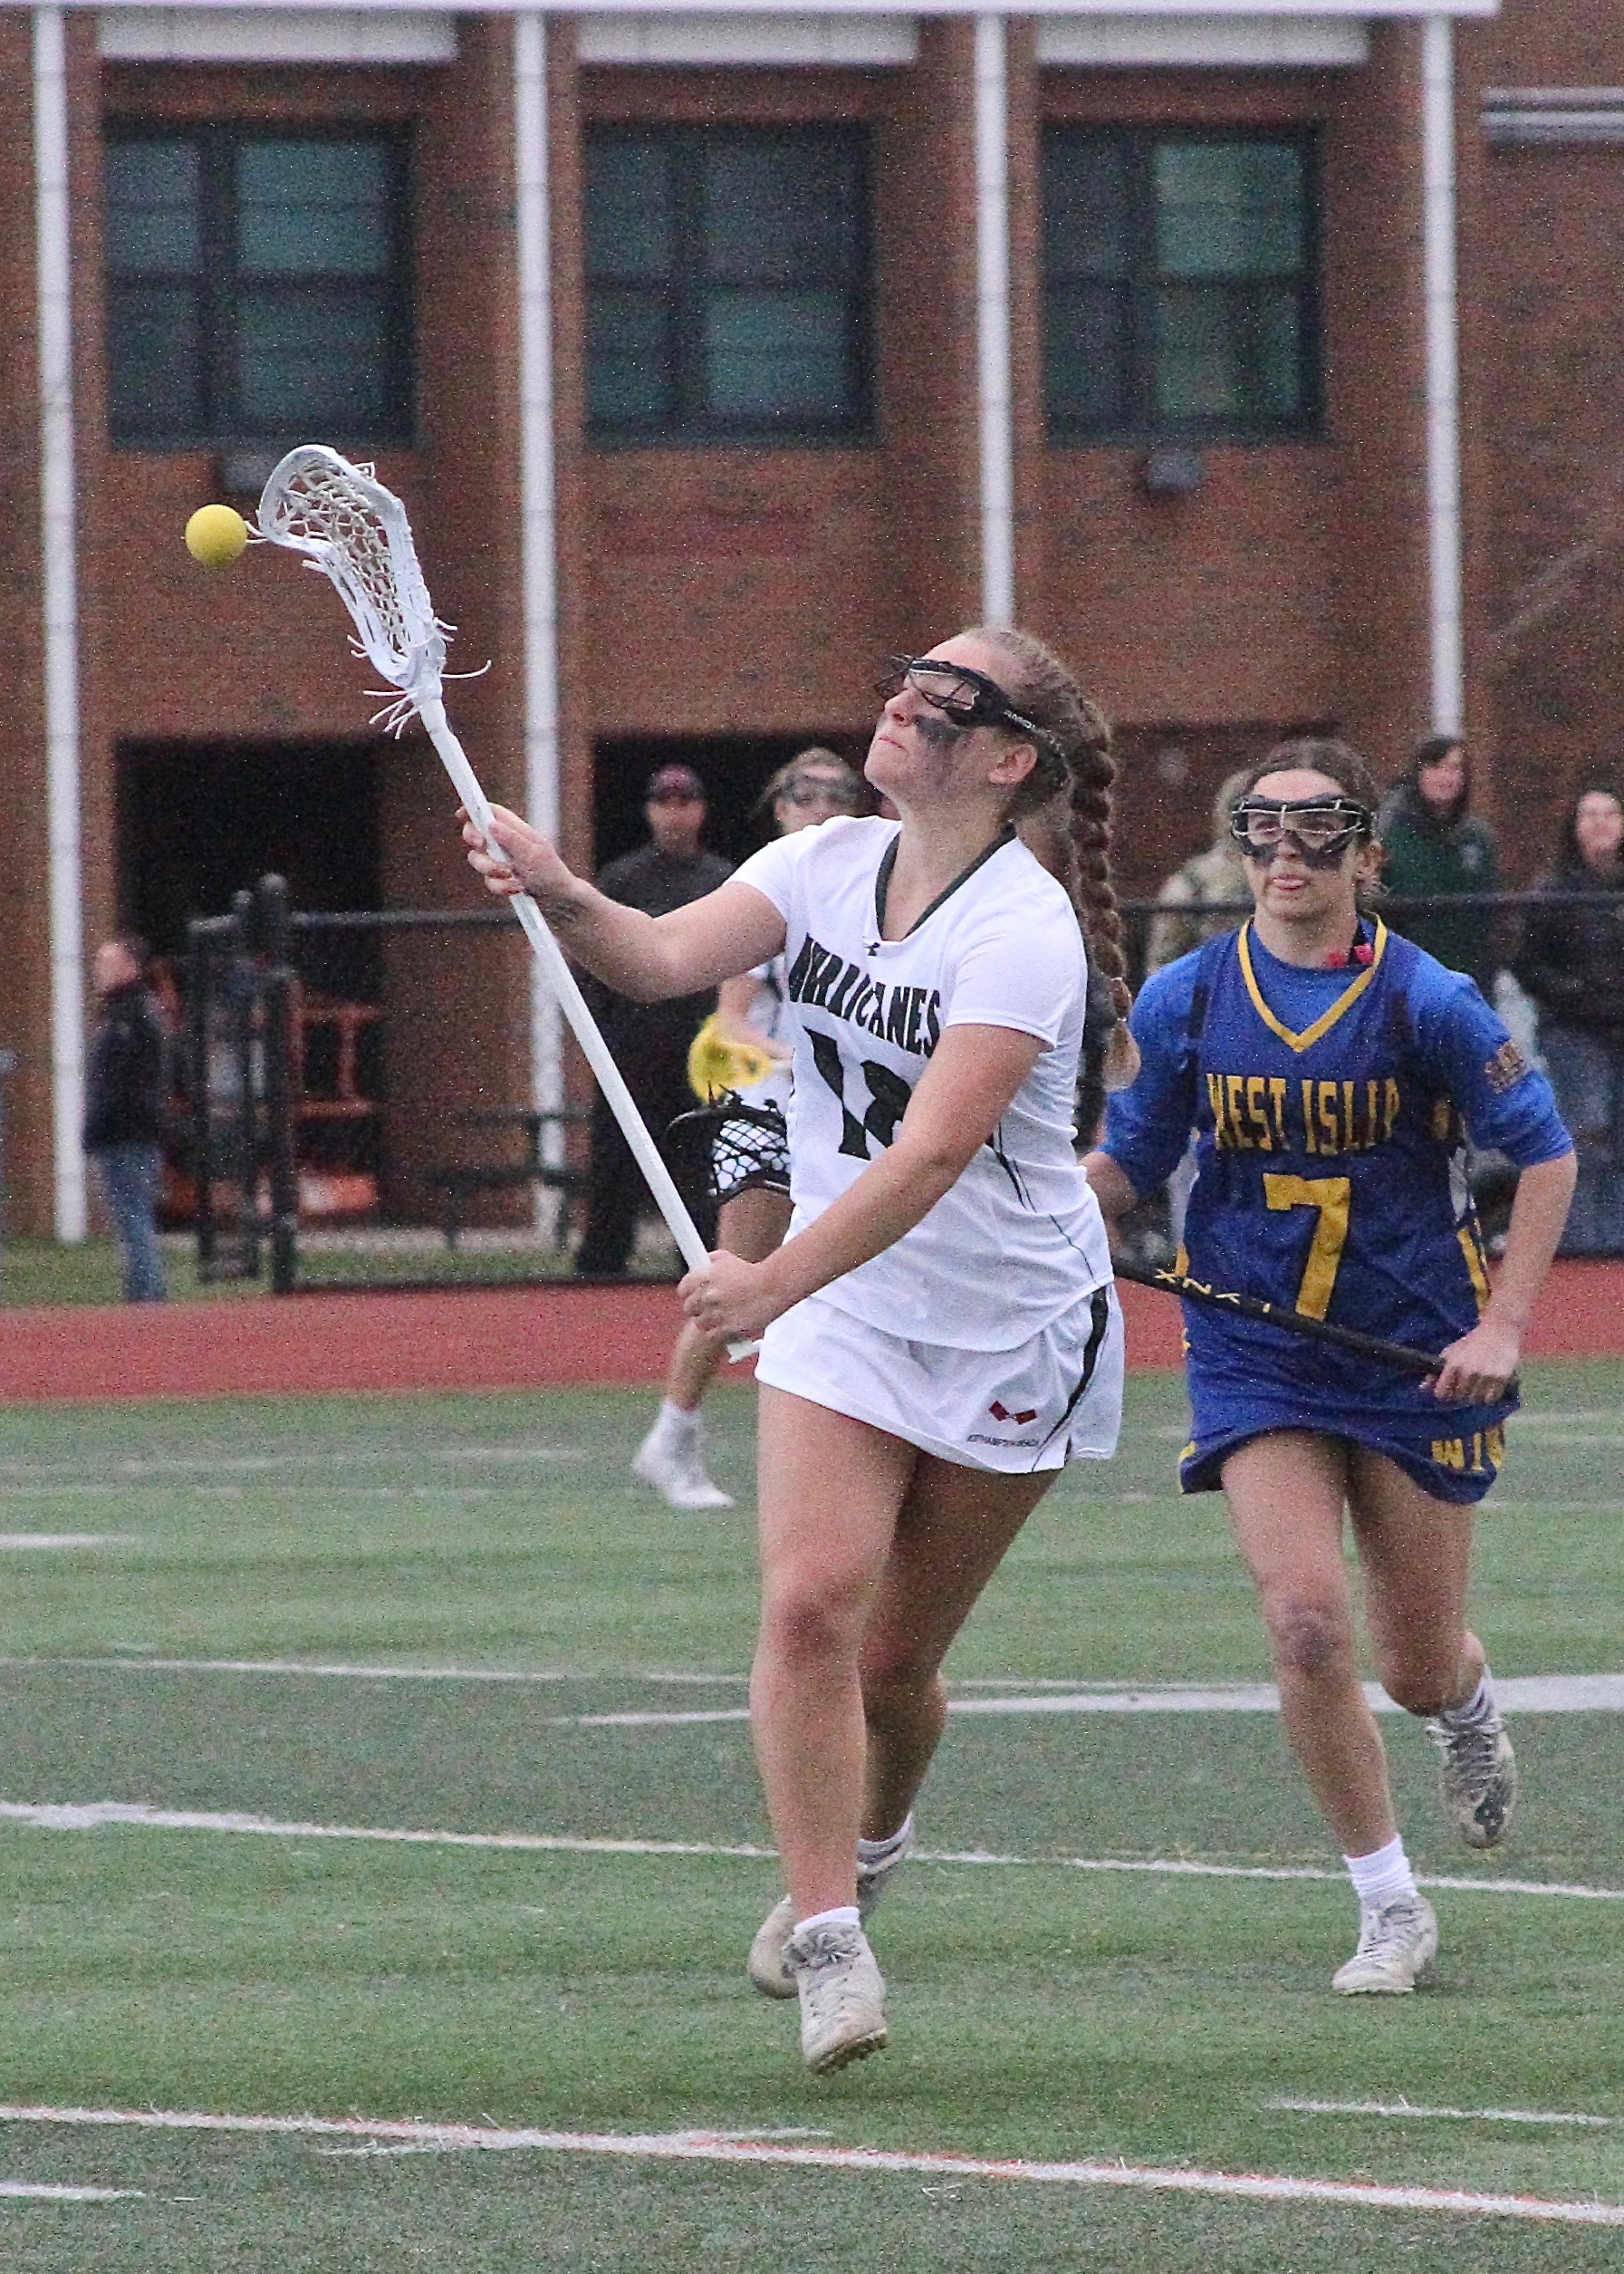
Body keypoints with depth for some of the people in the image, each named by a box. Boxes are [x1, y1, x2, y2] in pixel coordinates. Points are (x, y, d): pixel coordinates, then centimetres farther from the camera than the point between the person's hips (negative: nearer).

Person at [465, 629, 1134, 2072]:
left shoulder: (1021, 935, -23)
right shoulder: (830, 865, -3)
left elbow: (932, 1154, -32)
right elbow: (664, 956, -15)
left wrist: (776, 1284, -43)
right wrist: (560, 896, -37)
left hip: (1013, 1339, -4)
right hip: (844, 1315, 4)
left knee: (896, 1662, 6)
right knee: (809, 1602, -16)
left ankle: (871, 1838, 39)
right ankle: (828, 1943, -13)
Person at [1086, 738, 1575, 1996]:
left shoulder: (1427, 1002, -11)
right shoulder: (1184, 1002, -4)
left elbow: (1546, 1150, -2)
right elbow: (1128, 1161, 7)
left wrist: (1502, 1329, -9)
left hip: (1417, 1358, -1)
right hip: (1257, 1359, 1)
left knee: (1419, 1668, 7)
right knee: (1308, 1625, -17)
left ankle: (1471, 1705, 47)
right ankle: (1390, 1906, -1)